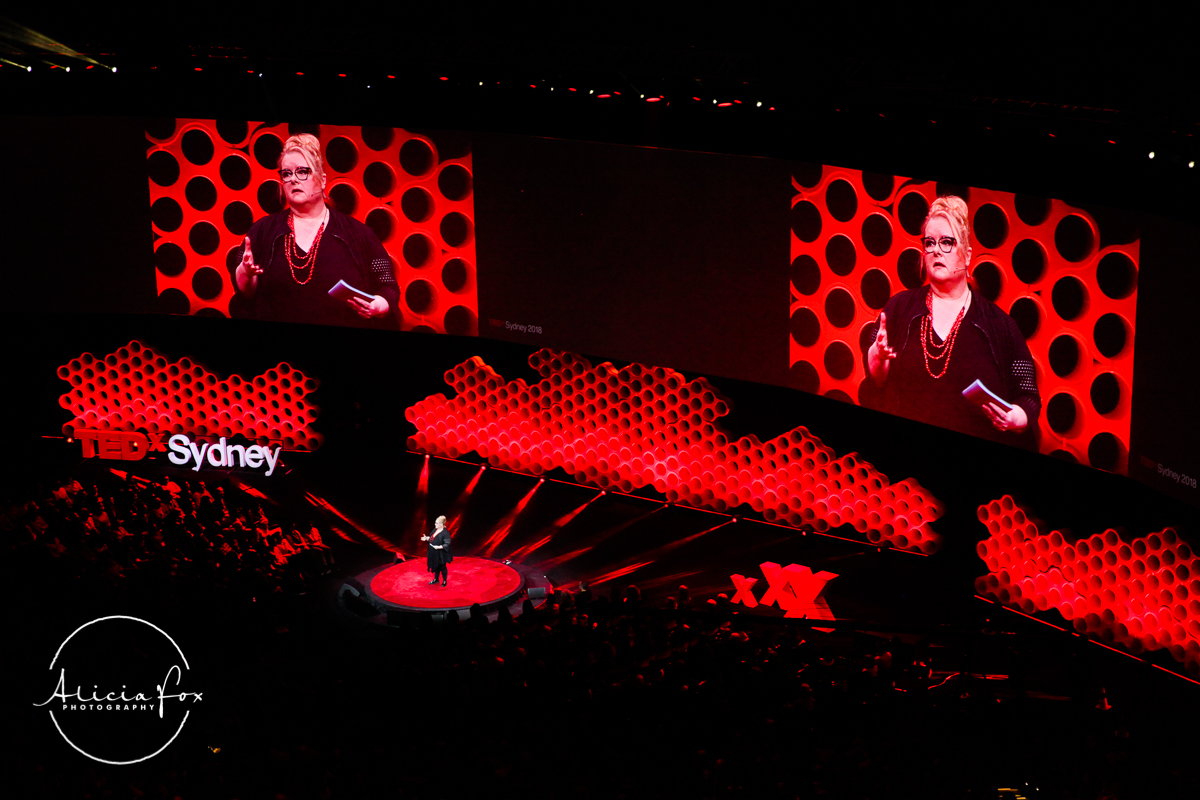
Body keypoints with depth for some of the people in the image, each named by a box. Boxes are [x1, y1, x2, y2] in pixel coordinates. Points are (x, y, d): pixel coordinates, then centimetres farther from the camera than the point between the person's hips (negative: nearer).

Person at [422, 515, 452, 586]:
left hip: (441, 554, -8)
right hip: (434, 553, 8)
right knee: (435, 566, 21)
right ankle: (436, 579, 38)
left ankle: (444, 581, 26)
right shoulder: (435, 530, 1)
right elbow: (432, 538, 17)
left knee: (442, 567, 8)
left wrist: (439, 547, -33)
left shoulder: (445, 533, -24)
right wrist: (426, 538, 1)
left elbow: (447, 544, -24)